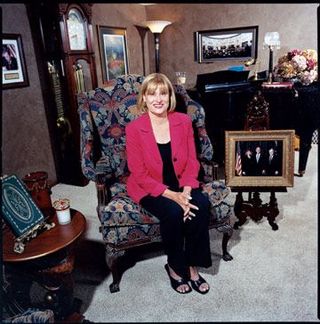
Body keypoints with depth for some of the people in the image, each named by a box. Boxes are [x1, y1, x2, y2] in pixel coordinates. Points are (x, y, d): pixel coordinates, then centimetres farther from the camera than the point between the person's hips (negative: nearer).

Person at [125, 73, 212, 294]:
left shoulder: (184, 121, -4)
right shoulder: (134, 129, -14)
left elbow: (192, 162, -1)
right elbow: (140, 174, -14)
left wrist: (186, 192, -18)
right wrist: (172, 195, -23)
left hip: (180, 184, 4)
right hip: (149, 188, -3)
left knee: (202, 204, -24)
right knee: (173, 211, -30)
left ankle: (192, 266, -3)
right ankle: (175, 268, -2)